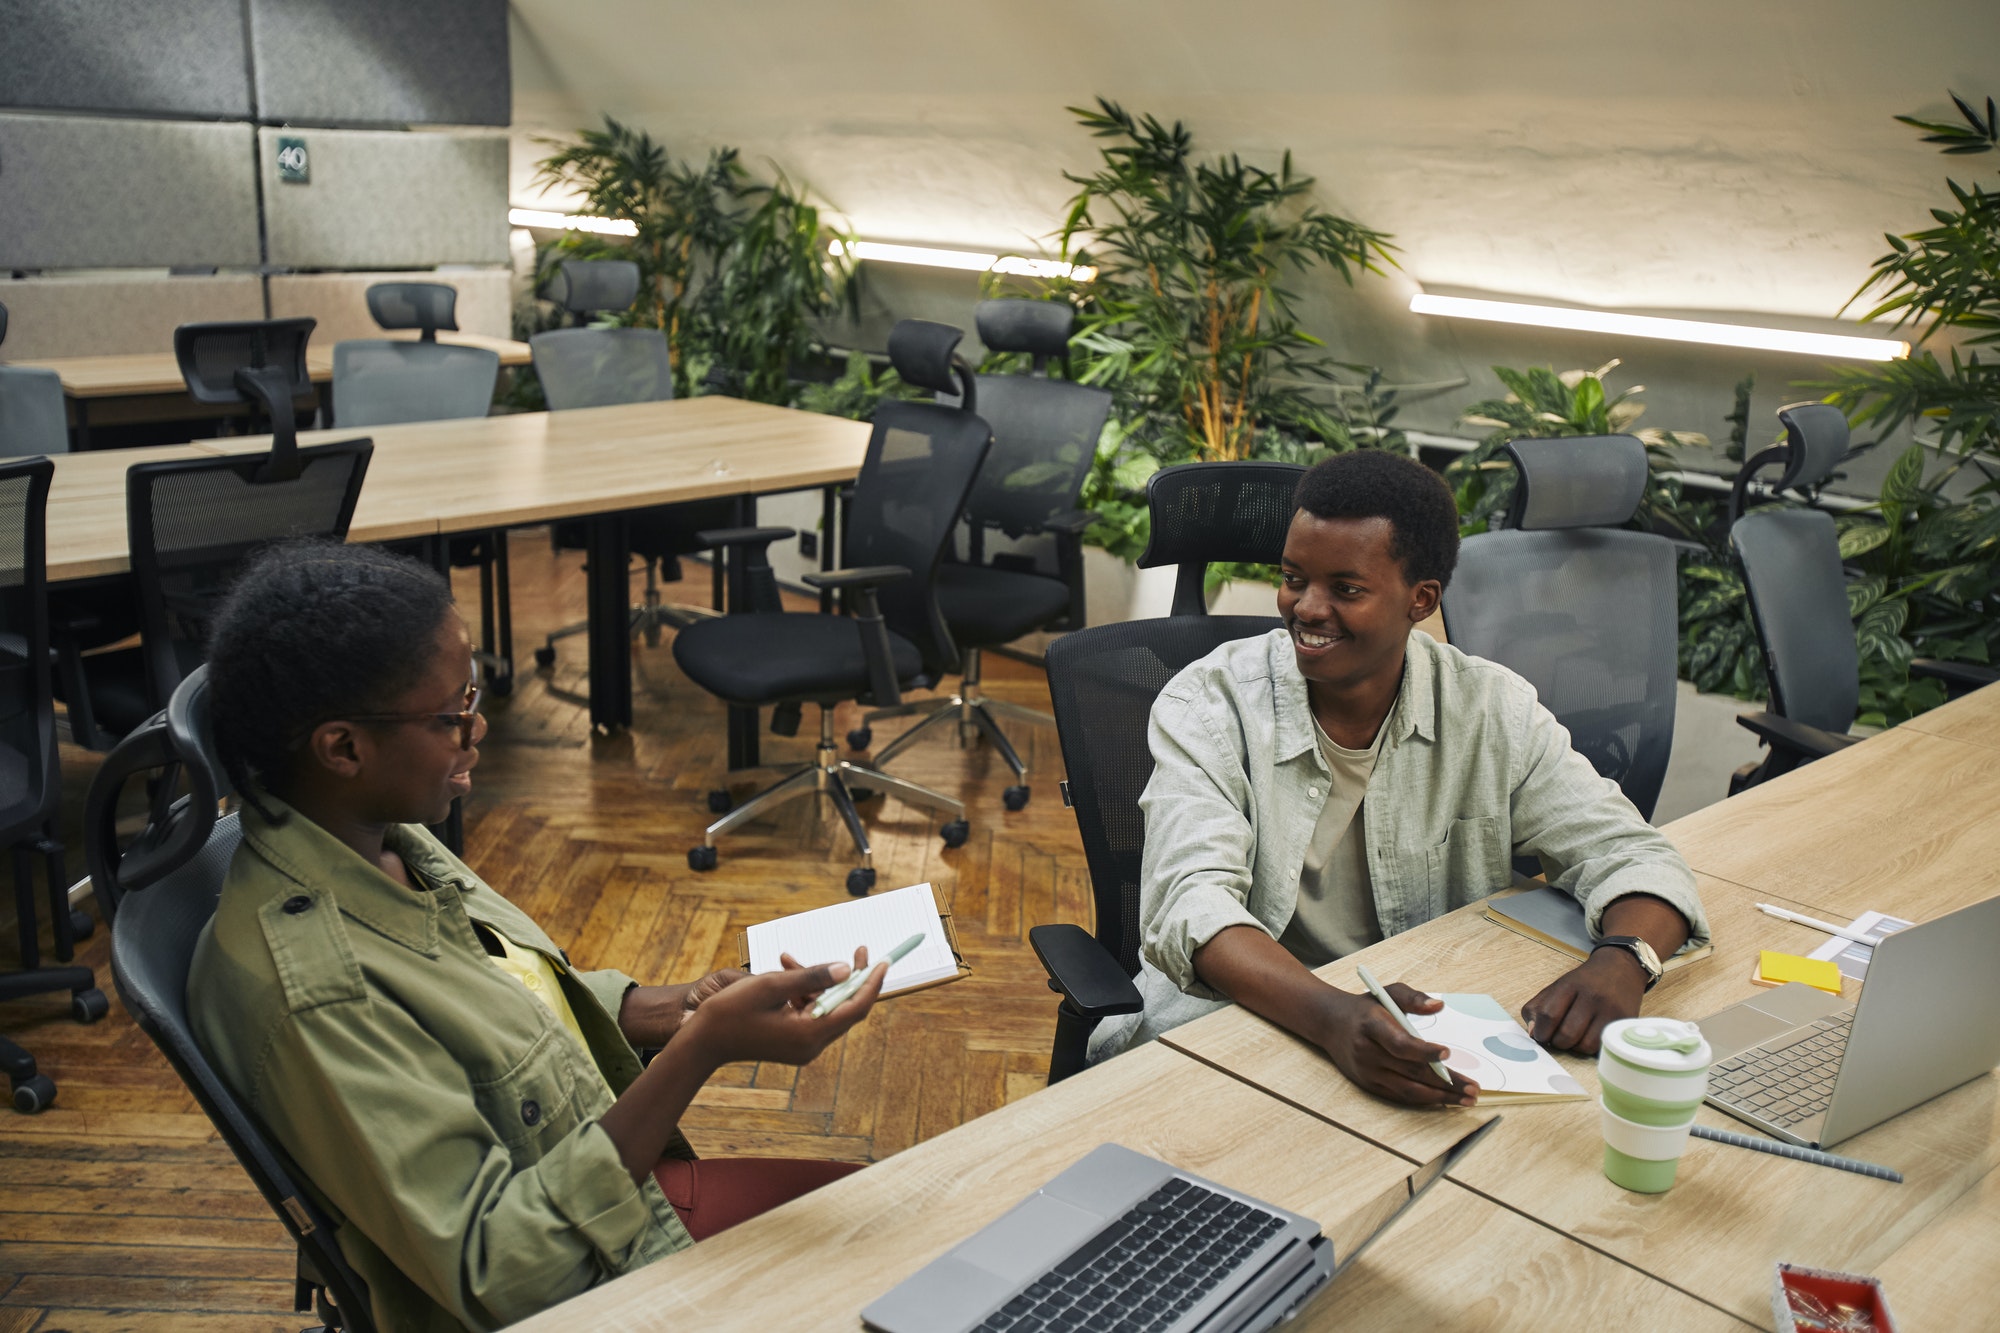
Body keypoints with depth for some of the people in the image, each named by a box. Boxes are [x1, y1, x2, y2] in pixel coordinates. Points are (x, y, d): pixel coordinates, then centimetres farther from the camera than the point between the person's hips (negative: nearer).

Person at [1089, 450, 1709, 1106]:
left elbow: (1632, 855, 0)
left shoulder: (1491, 711, -1)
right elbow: (1190, 904, -24)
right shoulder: (1208, 705, -10)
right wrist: (1329, 1015, -43)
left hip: (1430, 1043, 3)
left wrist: (1622, 960, -25)